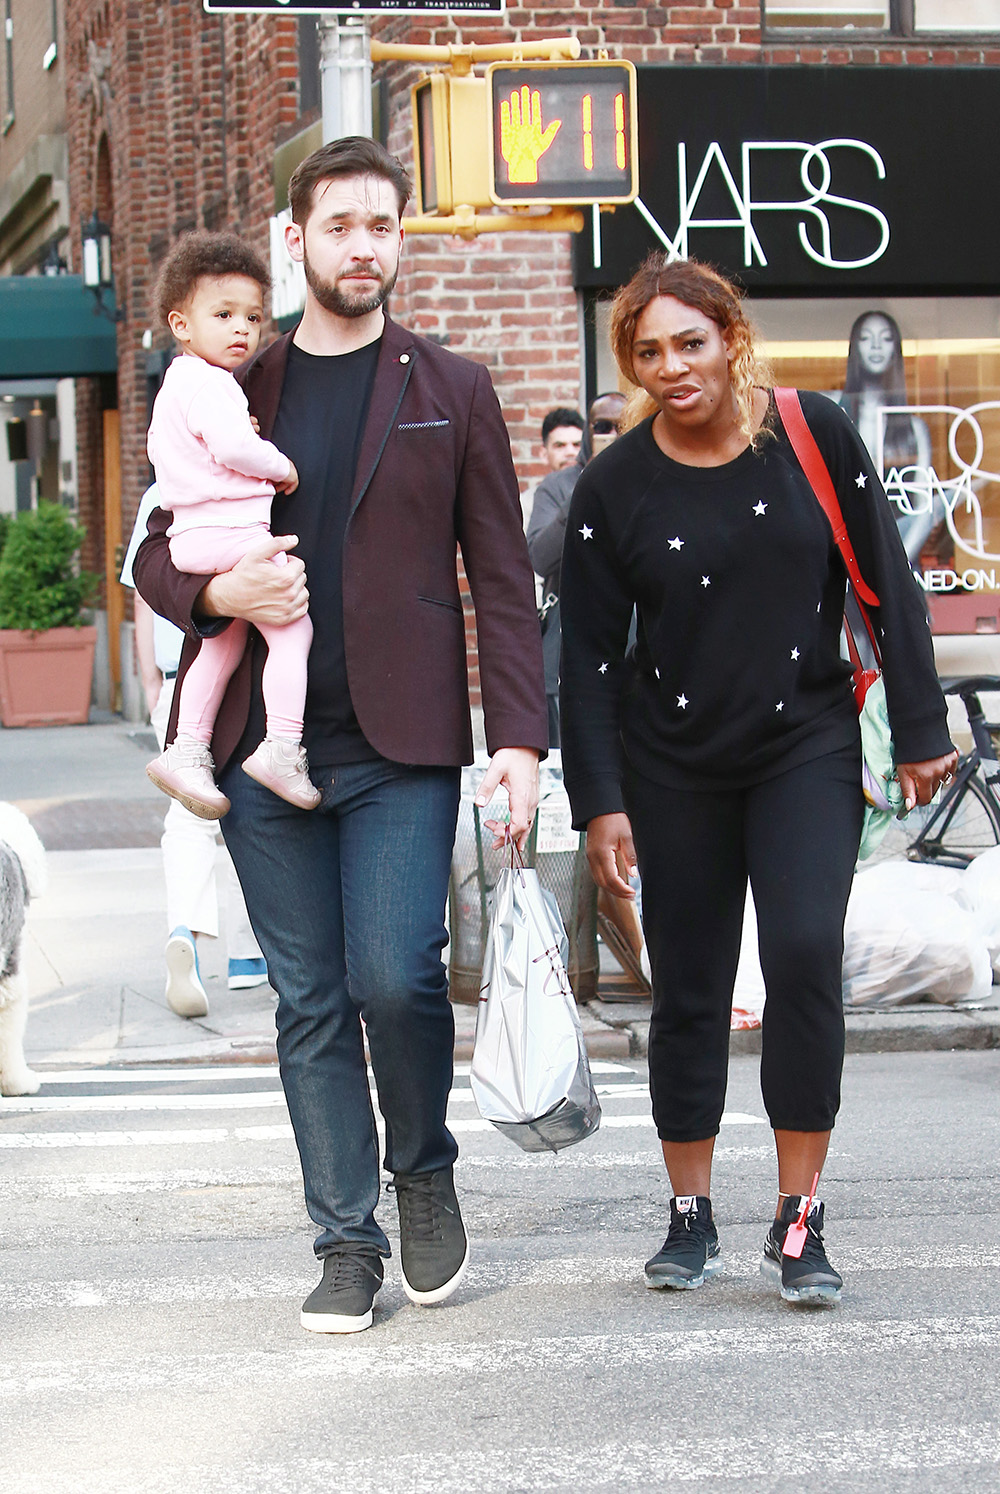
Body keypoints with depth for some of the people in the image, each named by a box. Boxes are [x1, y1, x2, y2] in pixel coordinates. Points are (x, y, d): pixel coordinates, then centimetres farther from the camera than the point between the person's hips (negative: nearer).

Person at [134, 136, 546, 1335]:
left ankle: (424, 1170, 14)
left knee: (394, 974, -14)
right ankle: (347, 1243, 13)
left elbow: (500, 576, 5)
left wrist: (519, 738, -5)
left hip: (401, 743, -2)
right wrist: (220, 591, -9)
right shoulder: (237, 394, 12)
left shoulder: (450, 391, 8)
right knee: (310, 1003, 4)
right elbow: (156, 557, 15)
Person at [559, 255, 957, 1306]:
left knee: (805, 953, -18)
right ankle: (690, 1216, 21)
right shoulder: (614, 487, -5)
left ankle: (799, 1222, -9)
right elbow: (587, 655, -1)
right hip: (672, 768, 1)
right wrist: (600, 803, -5)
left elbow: (887, 587, 2)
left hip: (806, 747, -1)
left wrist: (919, 729, 2)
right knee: (688, 986, 5)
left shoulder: (815, 437, -5)